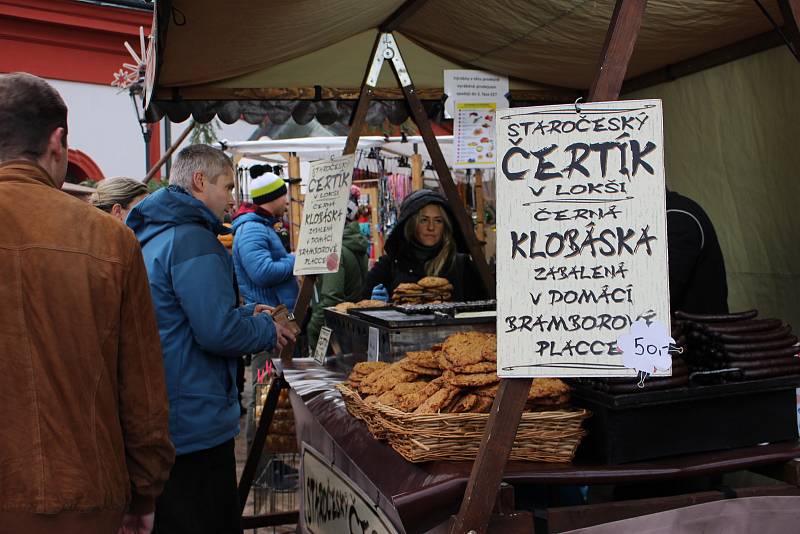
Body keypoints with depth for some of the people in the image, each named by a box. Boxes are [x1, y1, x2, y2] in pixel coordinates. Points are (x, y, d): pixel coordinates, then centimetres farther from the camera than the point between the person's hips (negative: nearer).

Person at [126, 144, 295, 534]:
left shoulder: (149, 235, 14)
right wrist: (267, 330, -5)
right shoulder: (192, 240, -18)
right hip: (195, 424, -10)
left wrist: (242, 313, 14)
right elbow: (218, 333, -23)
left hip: (157, 416, 10)